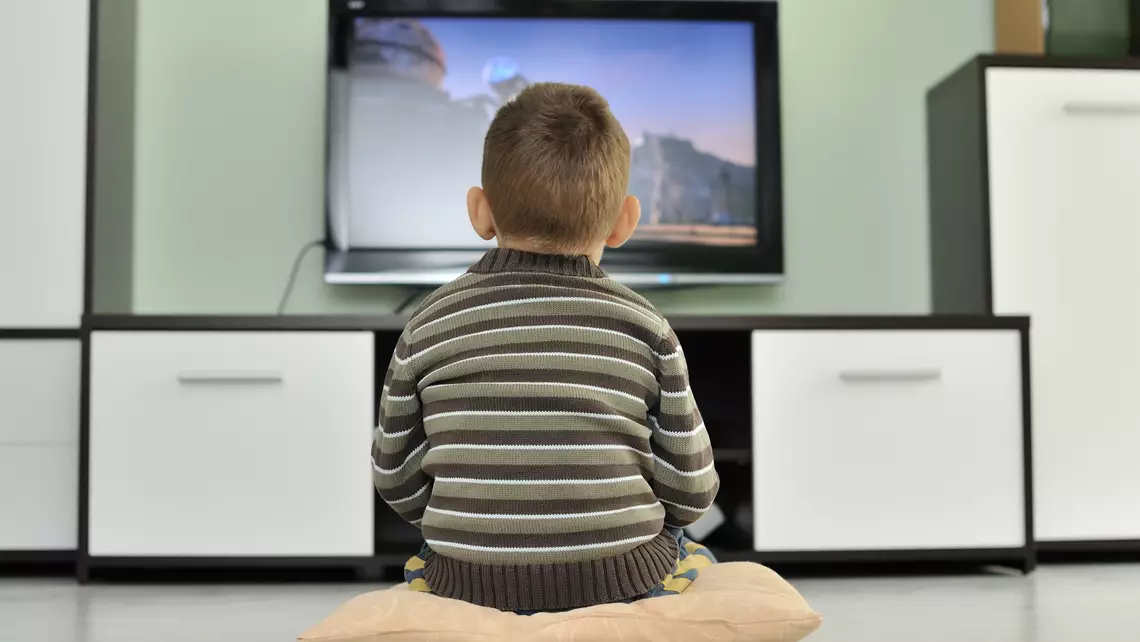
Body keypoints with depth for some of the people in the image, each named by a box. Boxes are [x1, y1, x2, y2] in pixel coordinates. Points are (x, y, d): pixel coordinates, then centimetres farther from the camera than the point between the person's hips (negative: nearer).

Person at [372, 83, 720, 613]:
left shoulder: (429, 325, -3)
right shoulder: (644, 327, -5)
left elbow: (397, 478, 4)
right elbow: (690, 488, -1)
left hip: (469, 586, 1)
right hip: (622, 579, 0)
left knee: (421, 566, 35)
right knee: (696, 561, 31)